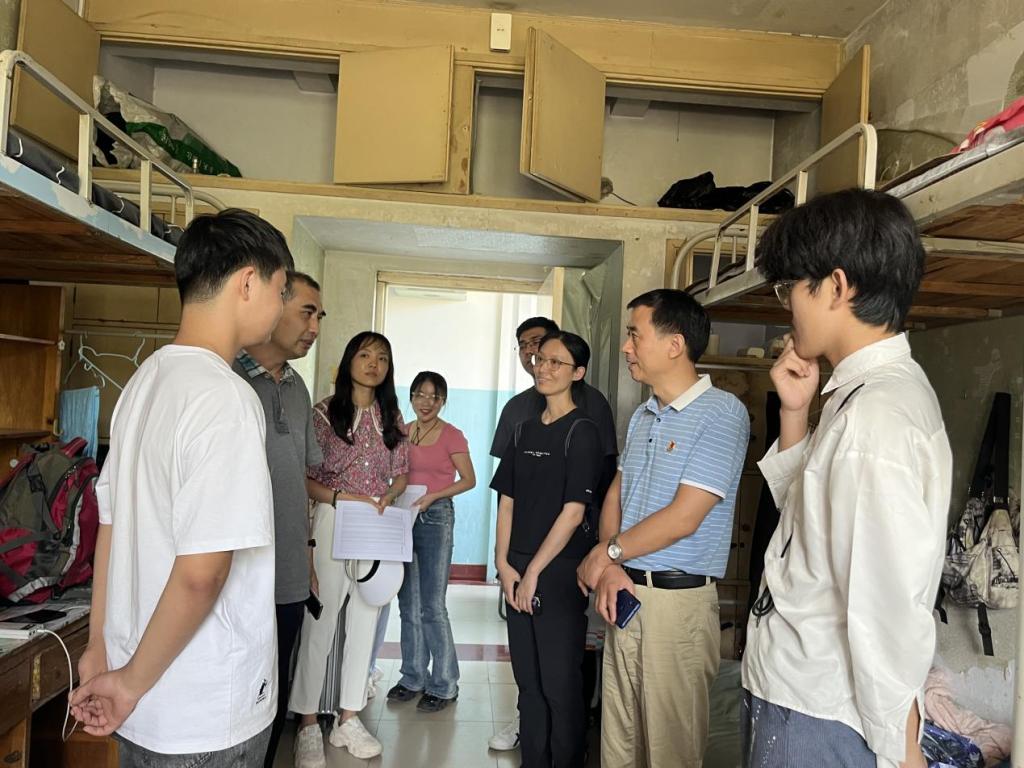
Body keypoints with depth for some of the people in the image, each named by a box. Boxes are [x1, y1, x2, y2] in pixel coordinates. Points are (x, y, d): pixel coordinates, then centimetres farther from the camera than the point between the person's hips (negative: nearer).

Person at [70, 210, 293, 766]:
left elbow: (110, 525, 9)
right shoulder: (225, 397, -23)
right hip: (209, 719, -8)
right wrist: (133, 682, -11)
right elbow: (202, 572, -26)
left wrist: (99, 645, 16)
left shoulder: (143, 380, 4)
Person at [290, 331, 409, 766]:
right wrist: (341, 497, -19)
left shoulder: (391, 416, 9)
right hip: (332, 521, -4)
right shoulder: (325, 412, -3)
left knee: (365, 622, 10)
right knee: (320, 622, 0)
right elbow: (304, 477, -6)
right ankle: (308, 725, 12)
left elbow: (402, 474, 11)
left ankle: (348, 718, 23)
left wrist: (387, 497, -8)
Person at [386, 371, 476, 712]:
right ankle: (414, 678, 25)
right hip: (406, 517, 6)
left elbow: (468, 480, -6)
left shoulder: (452, 435, -7)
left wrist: (432, 495, -16)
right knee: (409, 604, 12)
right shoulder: (403, 432, 9)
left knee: (432, 606, -3)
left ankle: (444, 685, 11)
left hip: (436, 517, -6)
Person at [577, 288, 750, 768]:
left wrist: (606, 553, -8)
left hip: (678, 598, -7)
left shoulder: (722, 413, -14)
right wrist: (609, 568, -6)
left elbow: (683, 518, -19)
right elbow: (616, 495, 11)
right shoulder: (643, 415, 13)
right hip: (624, 592, 7)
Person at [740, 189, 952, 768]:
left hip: (814, 719, -9)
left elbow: (891, 607, -24)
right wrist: (795, 411, 2)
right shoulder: (880, 388, 5)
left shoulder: (877, 415, -25)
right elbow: (805, 510, 14)